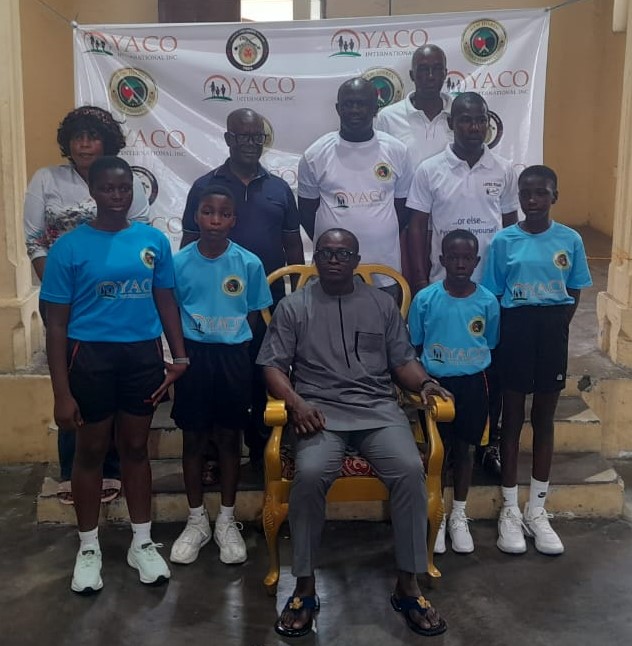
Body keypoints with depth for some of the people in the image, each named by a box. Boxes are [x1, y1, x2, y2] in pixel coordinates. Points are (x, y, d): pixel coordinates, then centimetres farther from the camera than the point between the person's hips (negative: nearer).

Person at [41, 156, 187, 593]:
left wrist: (180, 356, -3)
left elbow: (166, 301, 8)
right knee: (91, 452, 11)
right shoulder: (69, 247, -8)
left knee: (136, 448, 15)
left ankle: (143, 542, 31)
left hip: (143, 355, 2)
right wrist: (62, 393, -10)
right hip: (92, 356, -2)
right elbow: (57, 324, -7)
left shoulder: (154, 240, 0)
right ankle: (89, 548, 29)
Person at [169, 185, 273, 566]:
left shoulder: (249, 264, -6)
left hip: (233, 357, 0)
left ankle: (227, 521, 25)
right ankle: (197, 521, 26)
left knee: (229, 438, 10)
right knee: (194, 439, 9)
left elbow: (254, 316, 4)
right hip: (194, 356, 0)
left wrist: (232, 347, -1)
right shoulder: (180, 262, -6)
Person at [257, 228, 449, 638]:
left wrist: (424, 382, -7)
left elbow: (402, 360, 15)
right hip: (320, 410, -2)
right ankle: (305, 587, -15)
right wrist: (295, 401, -13)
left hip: (379, 408, 2)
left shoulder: (382, 303, 16)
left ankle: (408, 585, -11)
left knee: (410, 470, -27)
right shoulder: (293, 306, 10)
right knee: (310, 473, -33)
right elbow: (273, 365, 5)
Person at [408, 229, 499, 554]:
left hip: (472, 384, 1)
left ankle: (459, 517, 30)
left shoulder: (487, 301, -6)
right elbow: (414, 348, -1)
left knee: (463, 448, 13)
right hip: (436, 383, -1)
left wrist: (478, 381, 4)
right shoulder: (425, 299, -10)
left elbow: (491, 348, 5)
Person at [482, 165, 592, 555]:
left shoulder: (570, 240, 0)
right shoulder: (503, 240, -4)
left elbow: (575, 293, 6)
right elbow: (494, 295, 0)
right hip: (516, 329, -1)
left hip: (553, 331, 2)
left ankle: (537, 510, 22)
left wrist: (557, 328, -3)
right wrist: (507, 333, -6)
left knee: (544, 419, 10)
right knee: (513, 418, 7)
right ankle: (510, 509, 18)